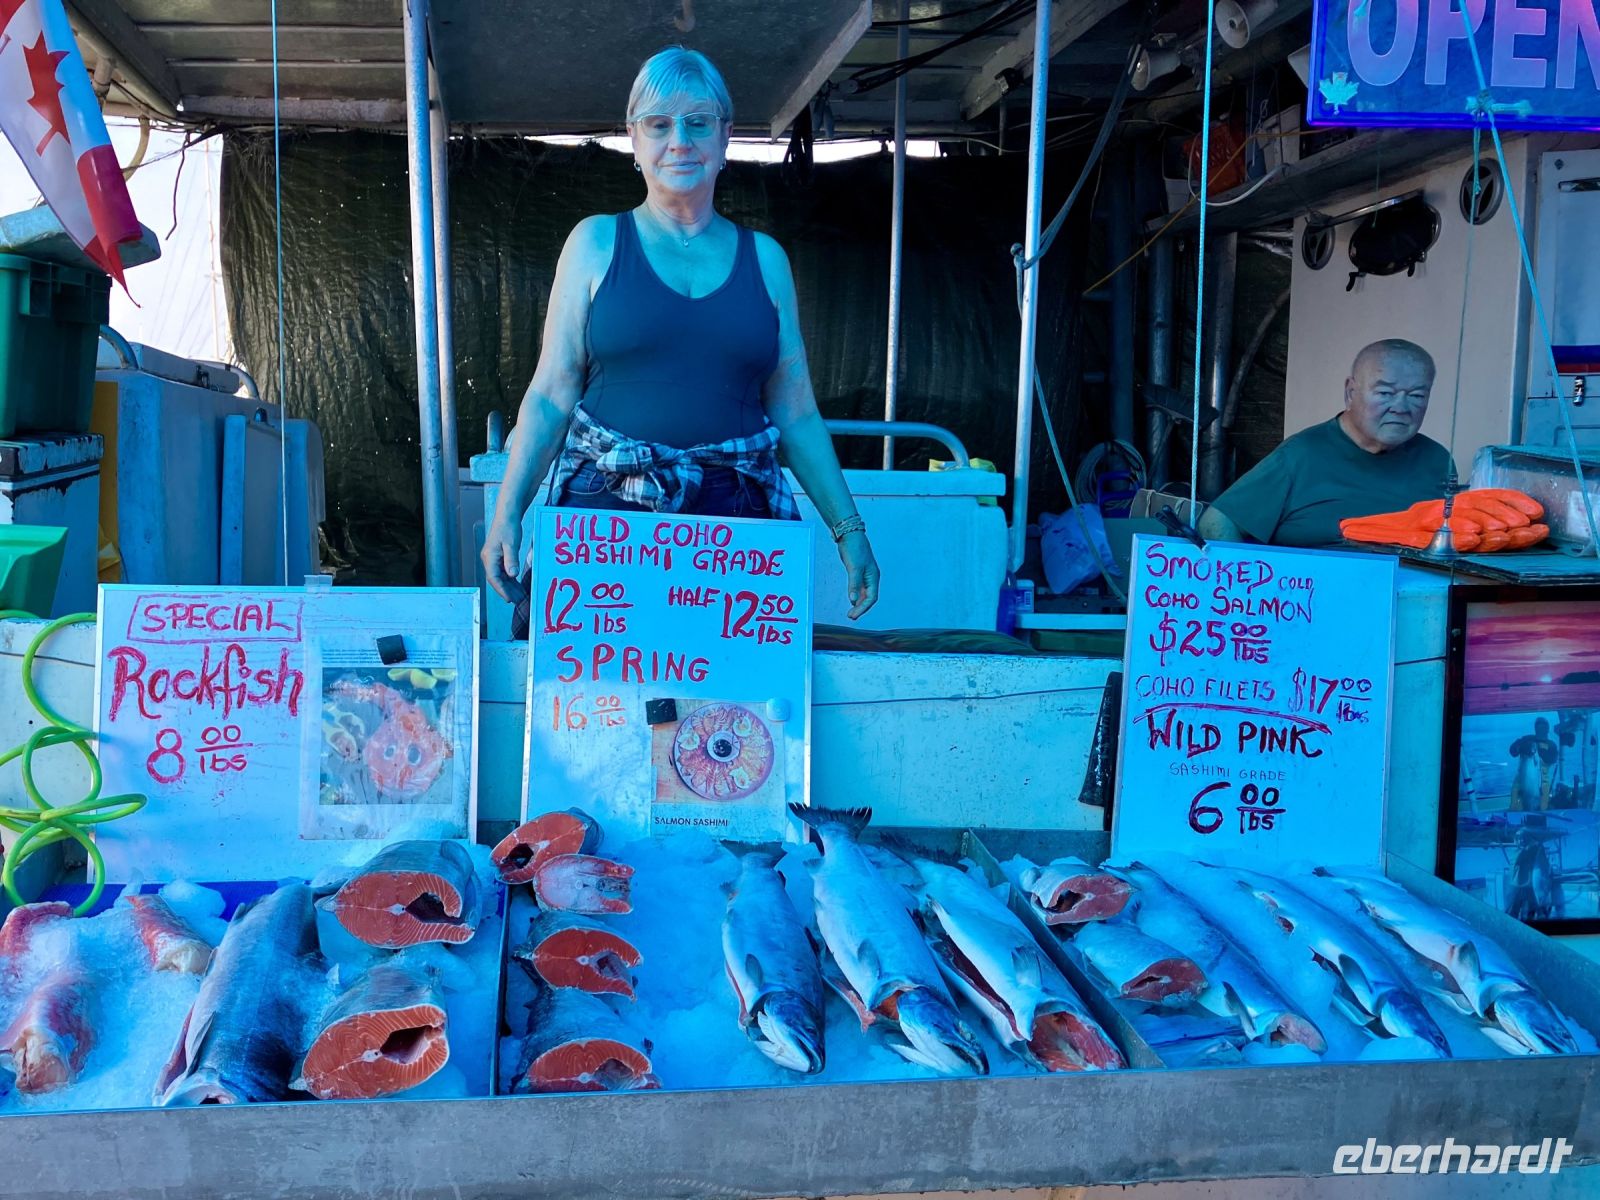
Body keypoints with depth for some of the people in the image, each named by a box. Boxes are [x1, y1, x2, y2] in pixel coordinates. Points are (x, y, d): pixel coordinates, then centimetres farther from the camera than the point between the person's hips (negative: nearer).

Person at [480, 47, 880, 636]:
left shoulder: (764, 258, 10)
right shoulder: (596, 242, 6)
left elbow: (795, 414, 12)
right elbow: (550, 396, 3)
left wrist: (849, 528, 8)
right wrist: (508, 512, -6)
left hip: (737, 518, 1)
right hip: (606, 510, -1)